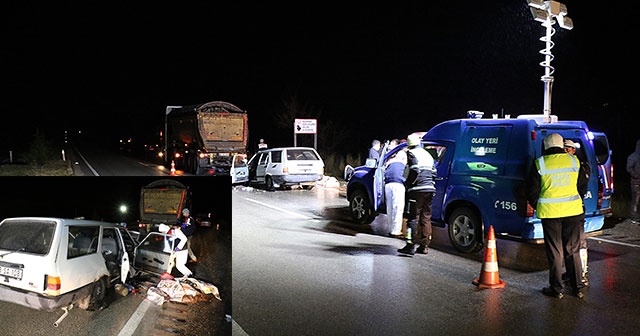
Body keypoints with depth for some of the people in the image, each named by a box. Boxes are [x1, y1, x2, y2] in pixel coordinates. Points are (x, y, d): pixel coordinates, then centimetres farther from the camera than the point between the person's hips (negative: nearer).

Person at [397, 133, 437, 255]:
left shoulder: (412, 153, -1)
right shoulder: (428, 155, 22)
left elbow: (415, 171, -13)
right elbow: (434, 174, 20)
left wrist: (407, 184, -4)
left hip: (417, 190, -7)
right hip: (430, 190, 7)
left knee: (413, 217, -6)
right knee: (426, 218, 10)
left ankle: (411, 246, -10)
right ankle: (424, 246, 12)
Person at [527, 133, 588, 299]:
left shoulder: (539, 163, -6)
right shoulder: (574, 160, 1)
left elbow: (532, 191, -3)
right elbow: (582, 185, 12)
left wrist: (538, 207, 13)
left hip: (550, 212, -2)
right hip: (573, 211, 3)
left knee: (555, 252, 7)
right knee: (573, 251, 14)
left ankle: (557, 289, 12)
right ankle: (578, 288, 20)